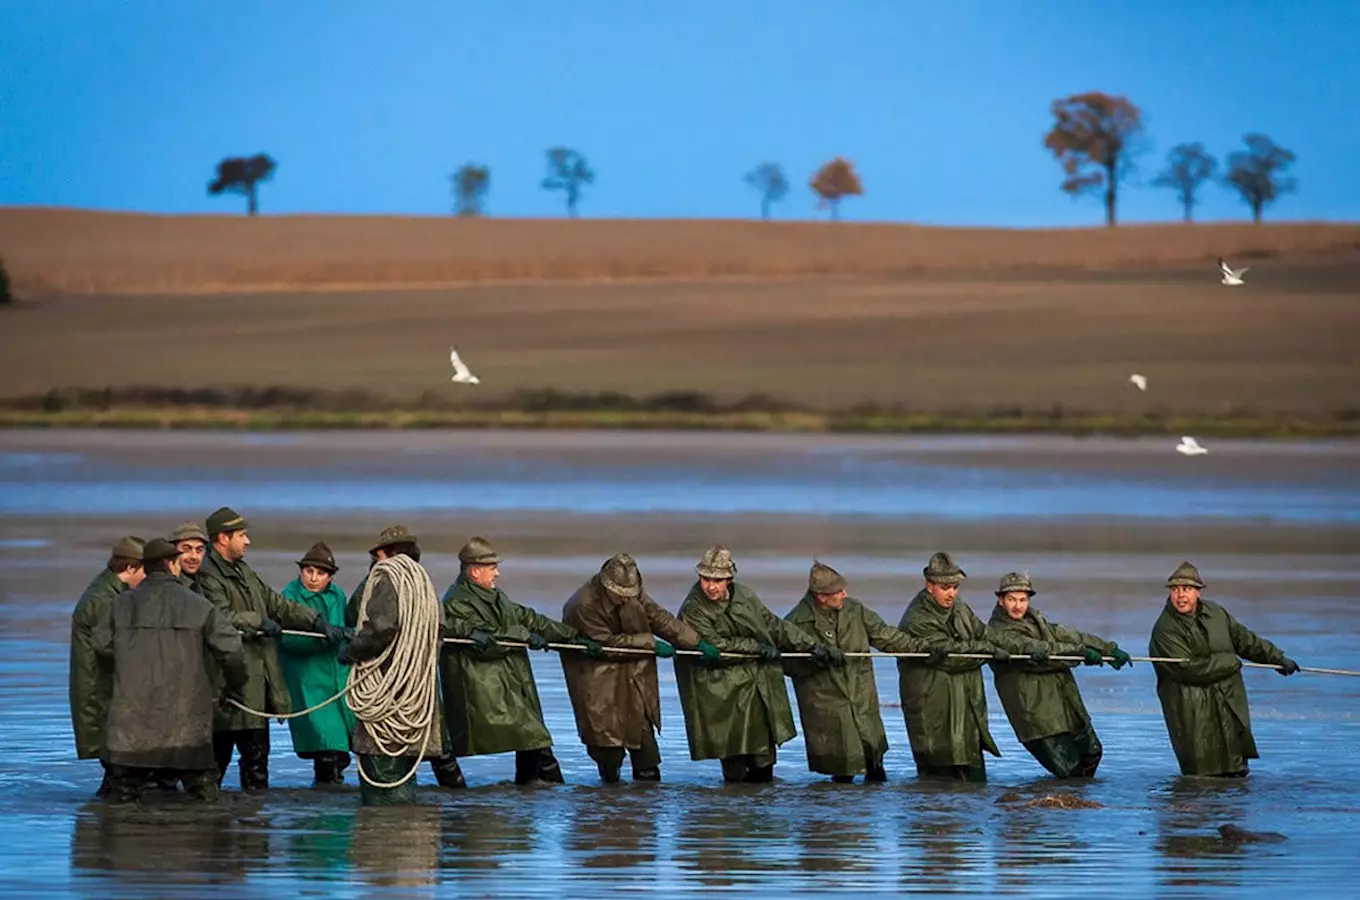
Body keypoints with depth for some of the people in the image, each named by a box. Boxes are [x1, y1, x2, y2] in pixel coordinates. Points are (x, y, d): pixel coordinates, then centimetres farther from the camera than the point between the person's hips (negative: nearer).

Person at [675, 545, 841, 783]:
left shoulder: (743, 595, 7)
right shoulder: (692, 611, -11)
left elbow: (774, 626, 14)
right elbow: (715, 645, -21)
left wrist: (813, 646, 12)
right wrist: (757, 647, -19)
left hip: (761, 680, 6)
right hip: (724, 690, -6)